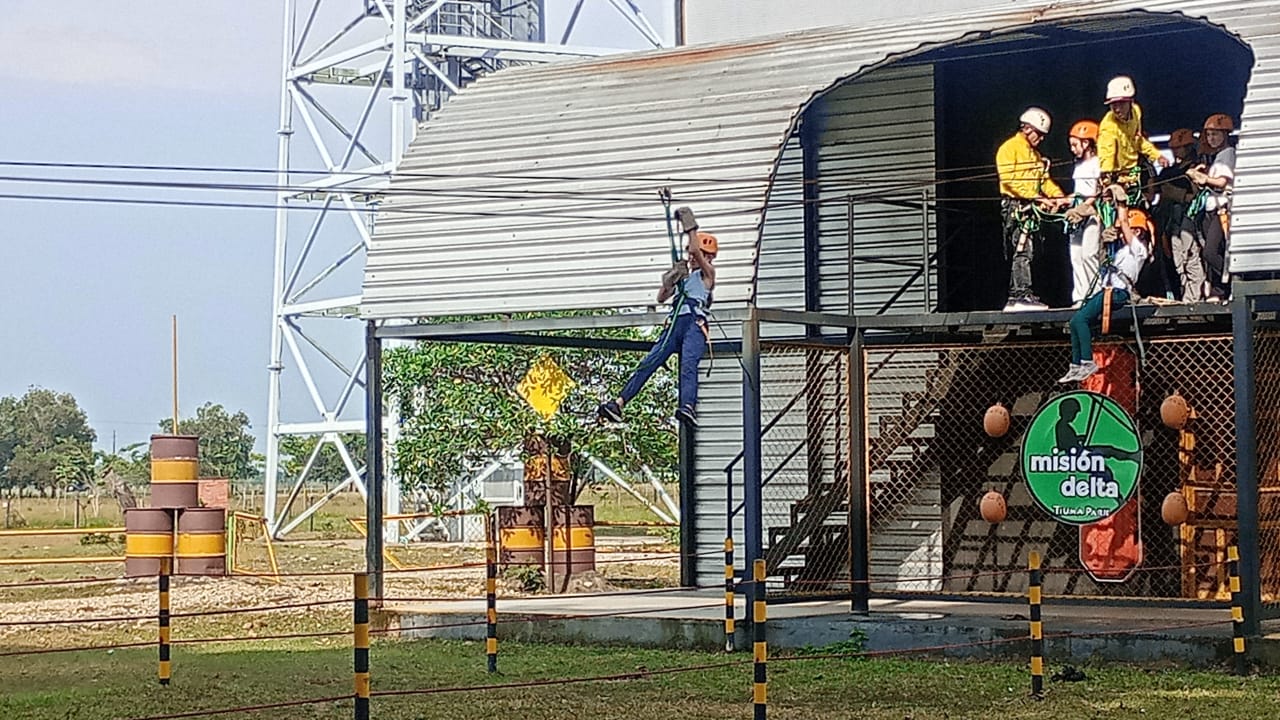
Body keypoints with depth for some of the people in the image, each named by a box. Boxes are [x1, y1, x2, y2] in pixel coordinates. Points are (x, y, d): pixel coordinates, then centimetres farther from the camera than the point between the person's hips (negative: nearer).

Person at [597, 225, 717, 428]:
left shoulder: (707, 273, 13)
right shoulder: (684, 276, 32)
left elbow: (696, 251, -5)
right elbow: (661, 298, 30)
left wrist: (691, 228, 0)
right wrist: (669, 282, 12)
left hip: (695, 323, -6)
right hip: (675, 324, 6)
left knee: (688, 364, -30)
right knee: (648, 363, -7)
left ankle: (688, 408, -51)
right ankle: (619, 403, -16)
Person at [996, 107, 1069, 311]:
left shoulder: (1035, 154, 24)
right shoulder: (1009, 148, -6)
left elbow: (1044, 179, 19)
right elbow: (1010, 180, -16)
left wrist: (1059, 196, 0)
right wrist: (1037, 197, -21)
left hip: (1032, 208, 9)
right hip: (1015, 206, -9)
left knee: (1024, 253, 6)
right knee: (1023, 250, -16)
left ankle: (1015, 299, 7)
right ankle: (1023, 295, -20)